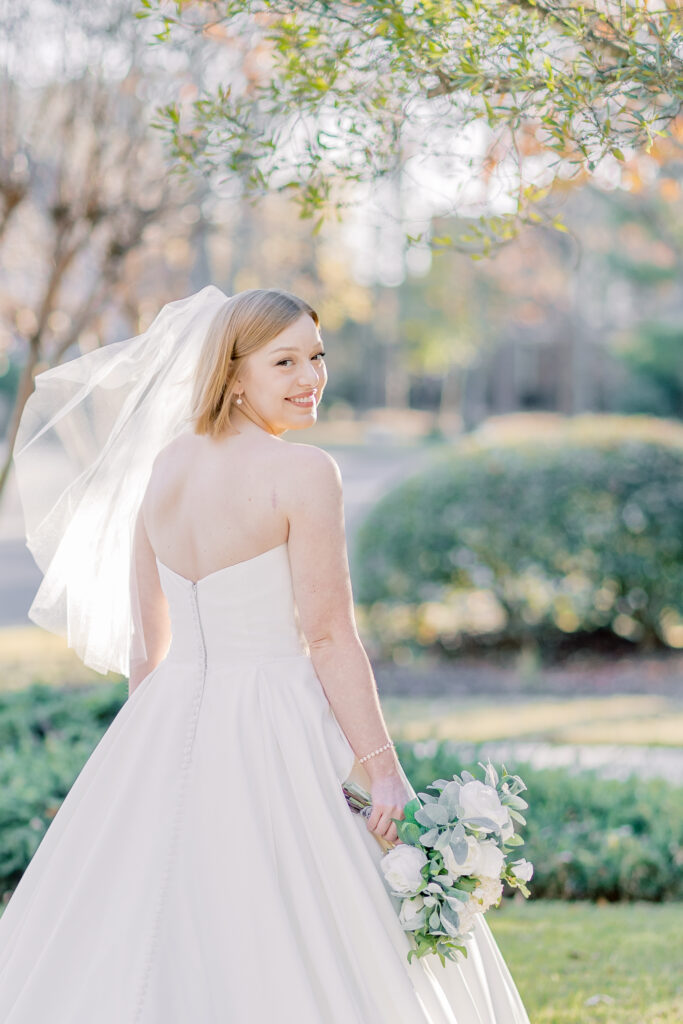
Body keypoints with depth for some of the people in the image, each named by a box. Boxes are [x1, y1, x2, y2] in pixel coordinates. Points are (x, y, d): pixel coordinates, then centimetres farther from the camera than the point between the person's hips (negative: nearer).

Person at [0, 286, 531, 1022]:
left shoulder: (163, 466, 8)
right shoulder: (302, 472, -12)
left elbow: (145, 638, 12)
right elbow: (330, 638, -14)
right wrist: (385, 772, -11)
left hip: (172, 726, 7)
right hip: (277, 739, -7)